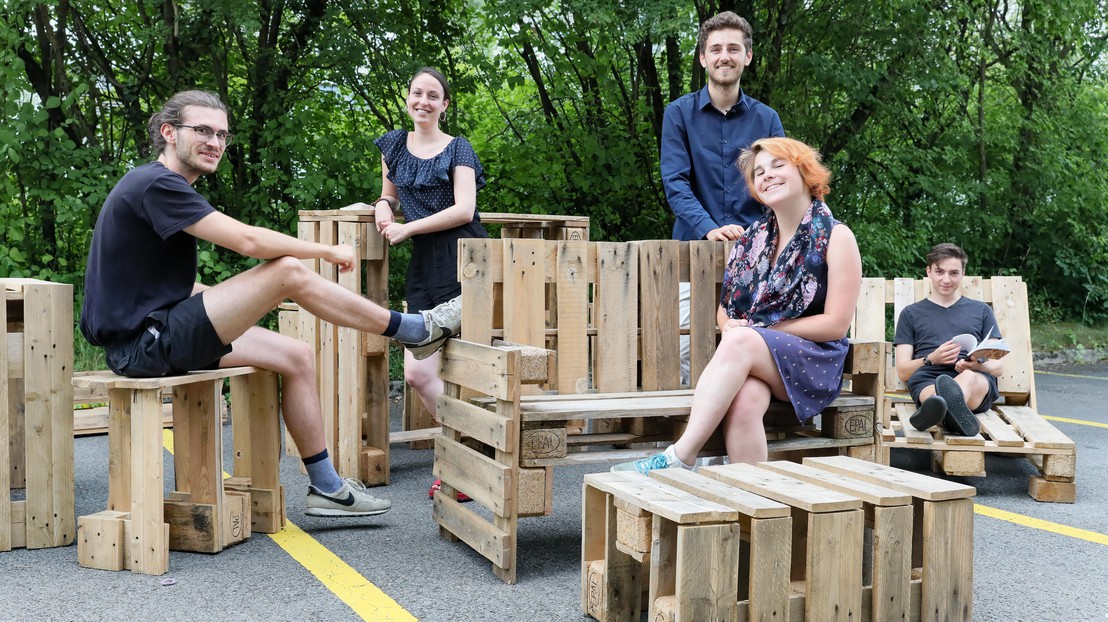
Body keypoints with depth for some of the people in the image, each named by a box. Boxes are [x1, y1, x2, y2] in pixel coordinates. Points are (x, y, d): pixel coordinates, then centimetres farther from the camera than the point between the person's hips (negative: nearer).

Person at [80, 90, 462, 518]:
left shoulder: (160, 186, 18)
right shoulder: (156, 183, -15)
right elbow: (247, 240, -23)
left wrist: (247, 301, 16)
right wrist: (327, 251, -10)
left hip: (153, 335, 10)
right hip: (144, 342, -10)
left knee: (296, 357, 8)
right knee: (289, 272, -16)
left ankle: (327, 489, 14)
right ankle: (413, 330, -1)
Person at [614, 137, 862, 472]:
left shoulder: (836, 237, 1)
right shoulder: (753, 237, 16)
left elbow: (836, 324, -6)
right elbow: (725, 308, 19)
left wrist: (761, 330, -10)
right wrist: (730, 327, -7)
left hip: (814, 361, -3)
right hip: (750, 358, 4)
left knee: (741, 342, -35)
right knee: (744, 399, -34)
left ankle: (678, 457, -38)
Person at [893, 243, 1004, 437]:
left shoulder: (981, 310, 28)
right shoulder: (911, 313, 25)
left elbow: (998, 366, 19)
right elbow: (902, 372, 16)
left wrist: (980, 365, -6)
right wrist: (931, 359, -6)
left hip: (978, 380, 1)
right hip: (927, 380, 0)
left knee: (968, 377, -40)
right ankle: (956, 411, -75)